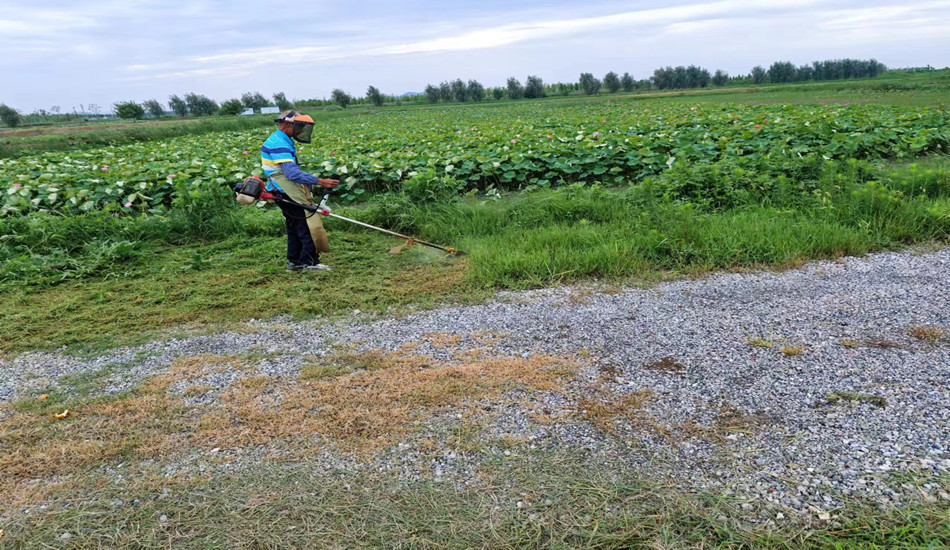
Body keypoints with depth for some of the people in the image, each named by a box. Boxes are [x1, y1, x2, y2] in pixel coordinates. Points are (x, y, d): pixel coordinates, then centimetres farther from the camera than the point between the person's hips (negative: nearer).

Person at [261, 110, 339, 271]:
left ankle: (294, 261, 23)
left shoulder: (282, 141, 15)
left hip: (288, 193, 11)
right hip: (287, 193, -11)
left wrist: (310, 184, 18)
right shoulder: (279, 144, -19)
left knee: (295, 227, 16)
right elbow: (293, 173, -29)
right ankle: (308, 262, -4)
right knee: (307, 226, -8)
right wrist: (320, 181, -33)